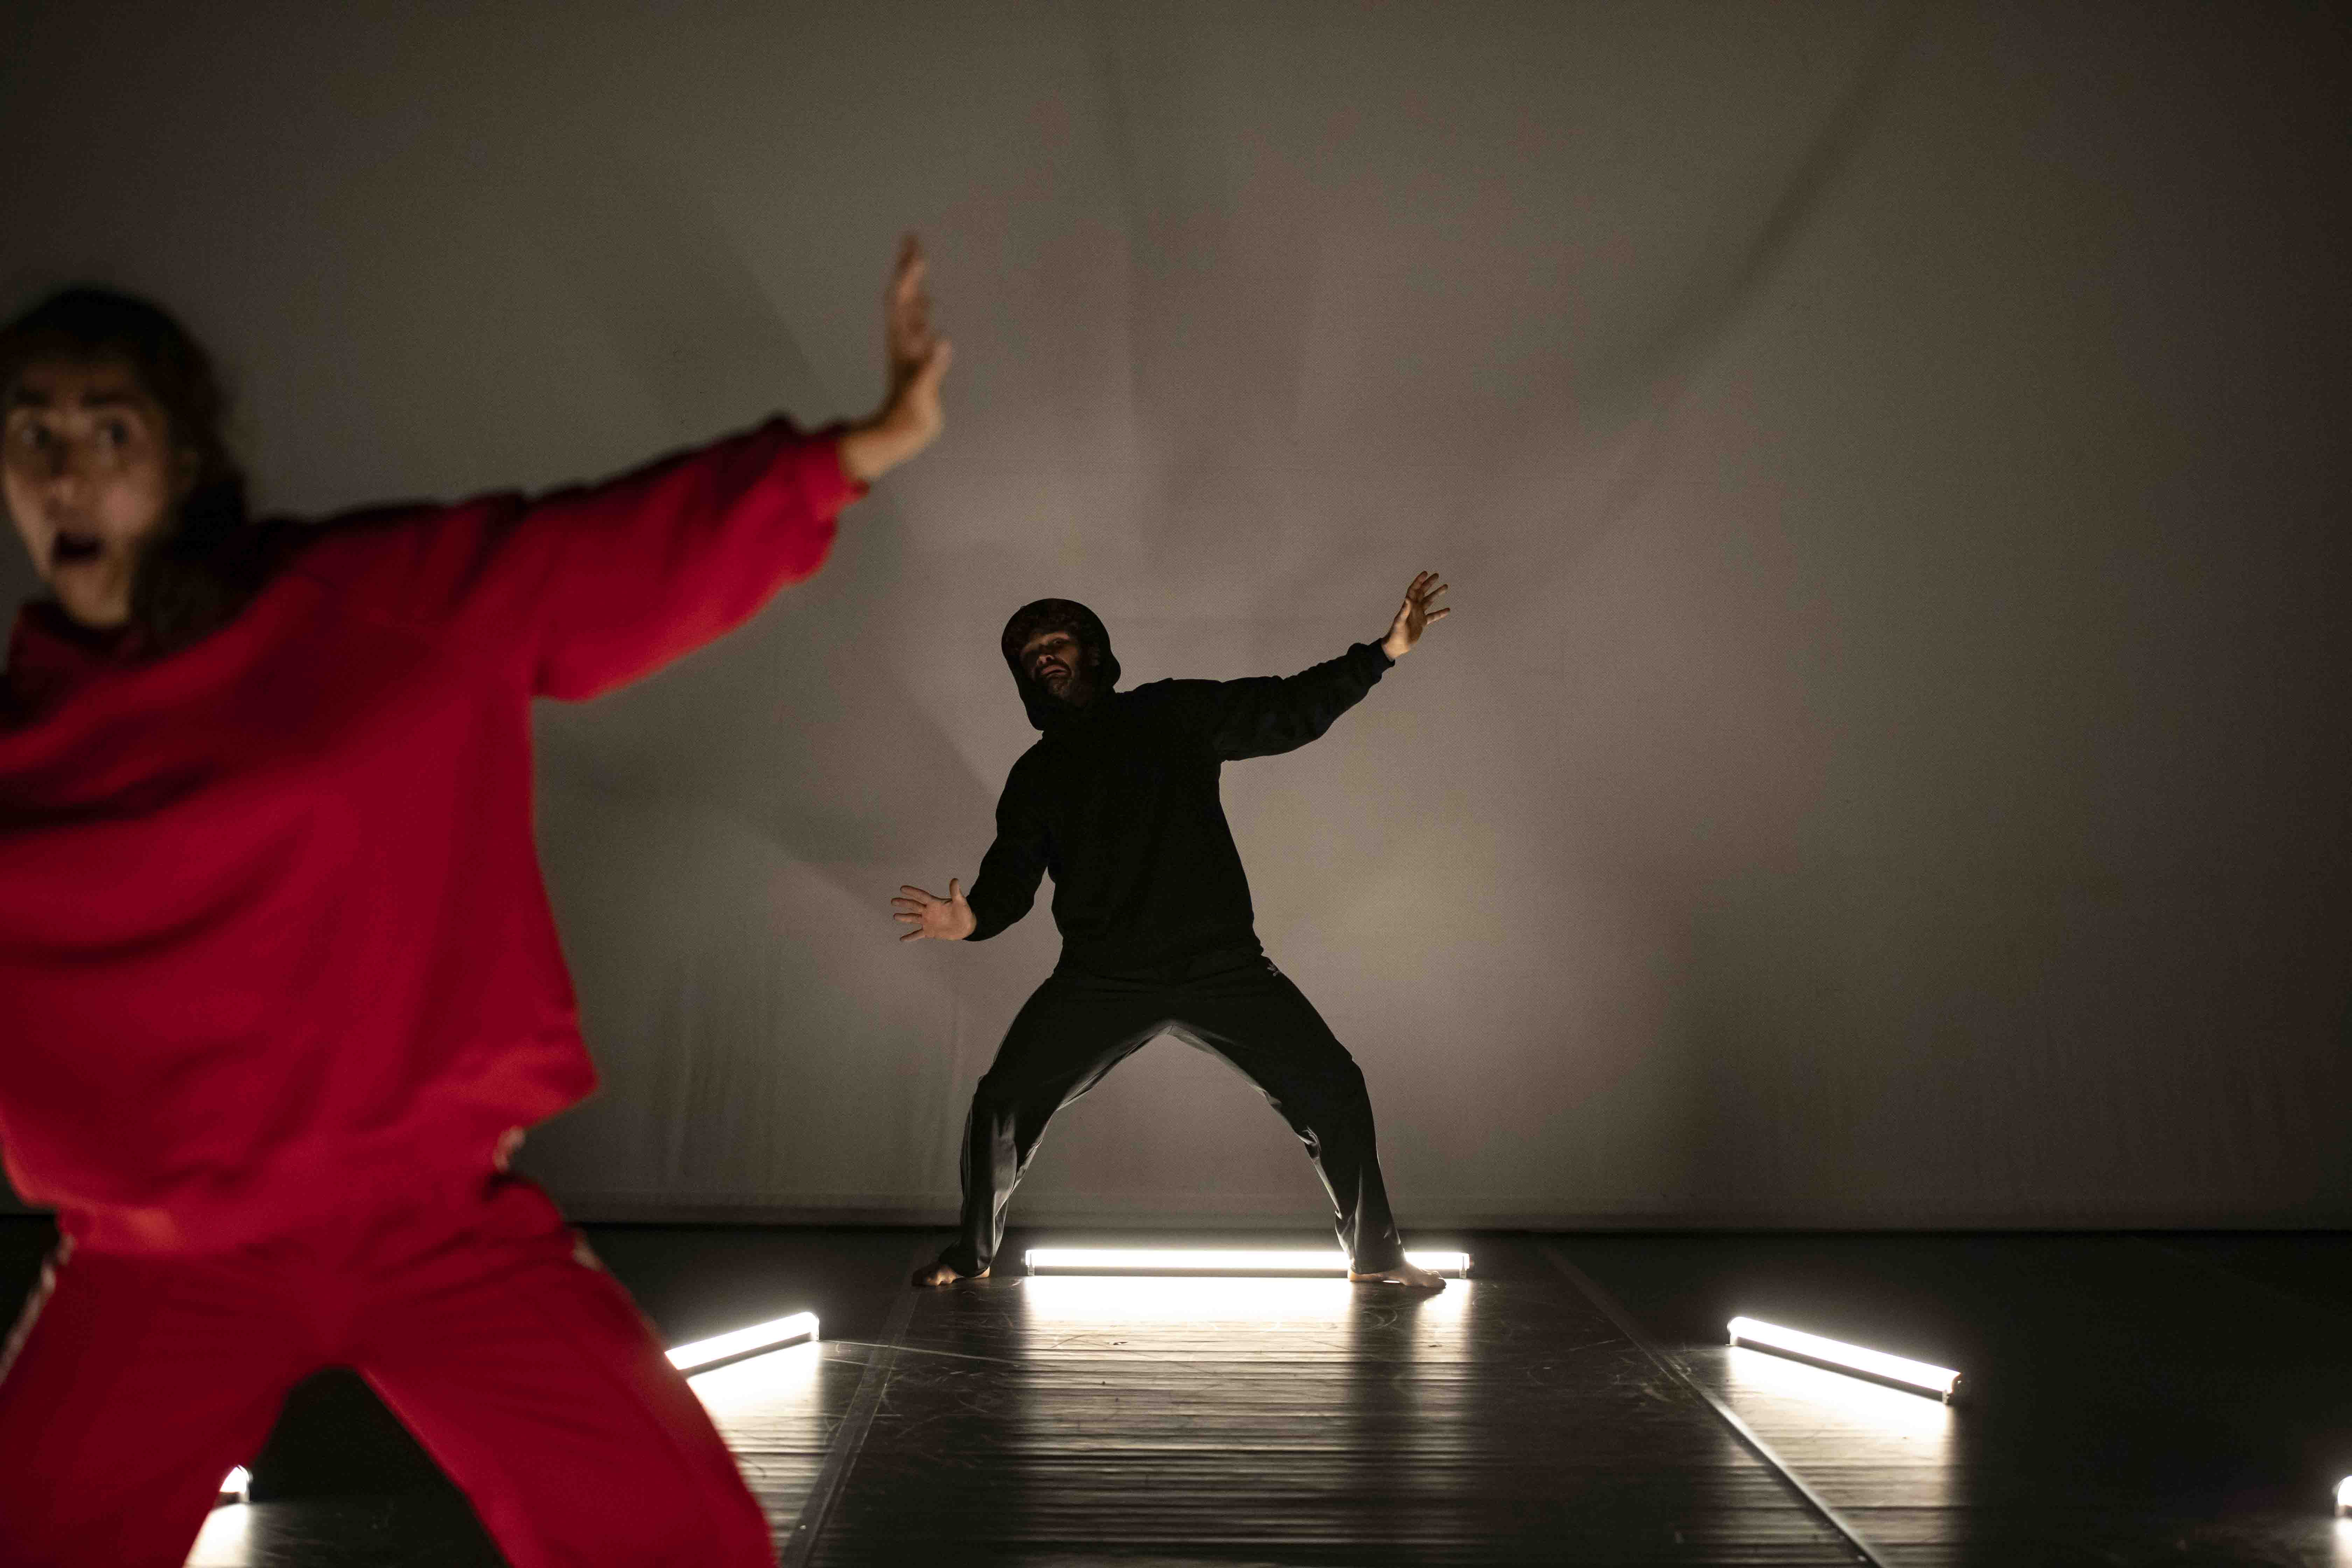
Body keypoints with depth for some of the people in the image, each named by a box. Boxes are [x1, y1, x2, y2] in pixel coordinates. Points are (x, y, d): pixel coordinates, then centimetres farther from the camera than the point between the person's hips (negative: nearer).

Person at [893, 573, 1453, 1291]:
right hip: (1101, 981, 1)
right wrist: (973, 917, -19)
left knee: (1331, 1088, -5)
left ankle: (1373, 1254, 14)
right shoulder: (1036, 775, 13)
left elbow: (1290, 712, 5)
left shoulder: (1174, 714, 7)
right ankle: (973, 1253, 18)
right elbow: (1012, 875, 5)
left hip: (1222, 964, -1)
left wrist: (1384, 651, -5)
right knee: (1002, 1103, -6)